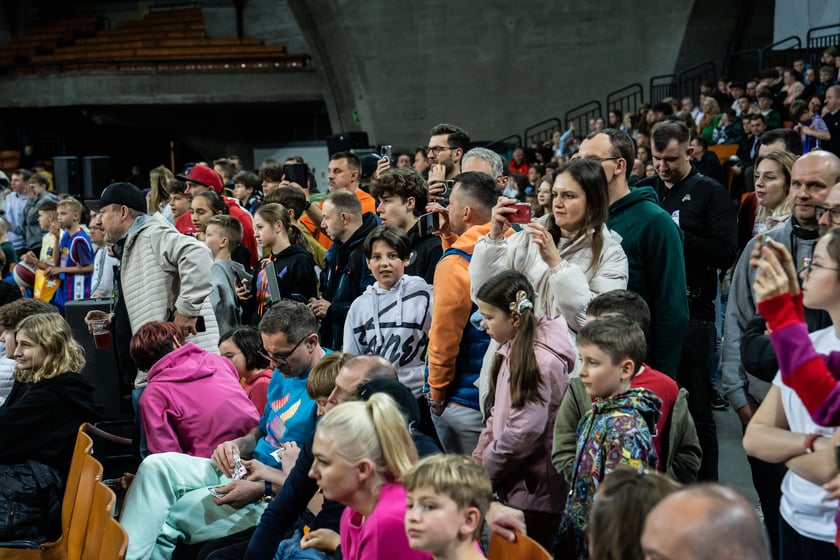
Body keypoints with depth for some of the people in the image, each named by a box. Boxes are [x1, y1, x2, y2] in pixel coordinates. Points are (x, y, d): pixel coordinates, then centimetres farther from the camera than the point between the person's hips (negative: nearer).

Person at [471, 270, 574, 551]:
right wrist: (478, 458, 5)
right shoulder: (513, 348, 7)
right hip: (516, 482, 8)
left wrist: (482, 472, -11)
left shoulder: (542, 360, -21)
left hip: (536, 488, -8)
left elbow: (525, 432, -22)